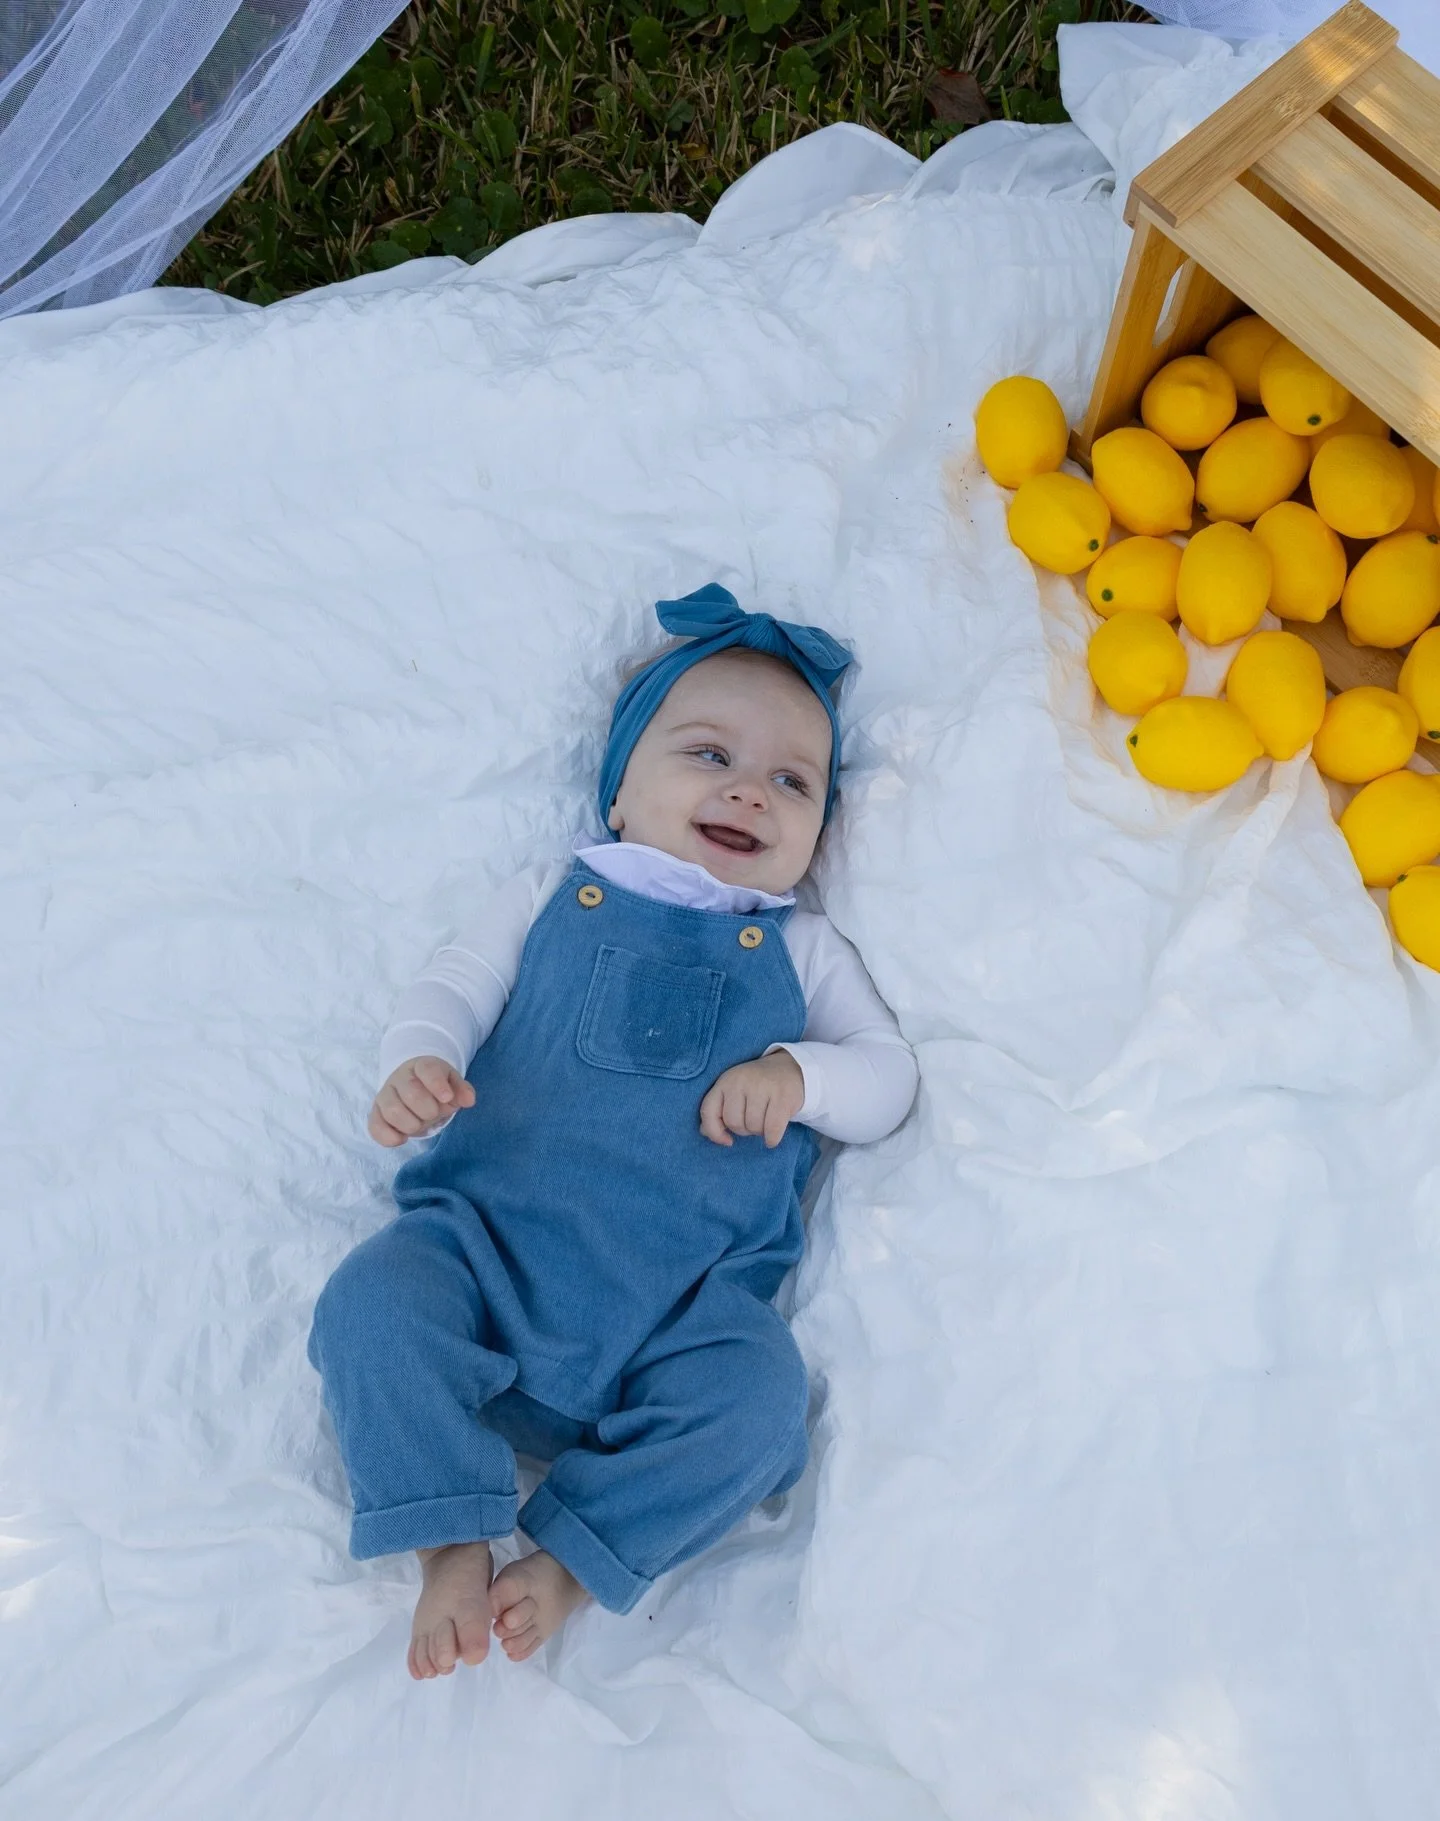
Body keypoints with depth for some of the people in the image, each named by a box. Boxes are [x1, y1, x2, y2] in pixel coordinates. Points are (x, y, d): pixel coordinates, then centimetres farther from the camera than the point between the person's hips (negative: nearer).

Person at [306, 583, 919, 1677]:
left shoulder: (801, 951, 18)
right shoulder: (553, 899, 17)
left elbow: (888, 1077, 14)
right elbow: (452, 990, 9)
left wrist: (797, 1073, -9)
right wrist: (416, 1063, -16)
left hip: (686, 1294, 0)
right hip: (489, 1238, 0)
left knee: (760, 1392, -26)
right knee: (370, 1303, -25)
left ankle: (574, 1561, -10)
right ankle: (453, 1542, -11)